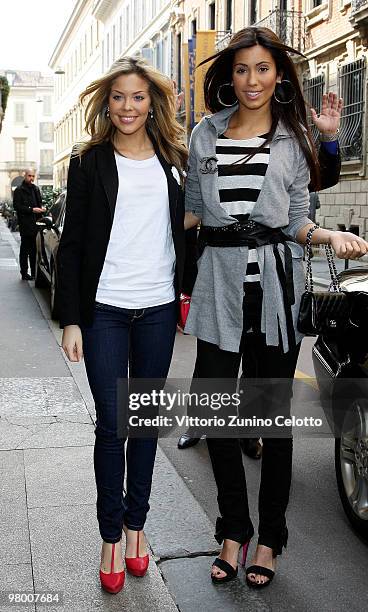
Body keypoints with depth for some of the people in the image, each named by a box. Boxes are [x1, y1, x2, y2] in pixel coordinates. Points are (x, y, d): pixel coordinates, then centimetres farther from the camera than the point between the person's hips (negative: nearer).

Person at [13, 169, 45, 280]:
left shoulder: (36, 189, 17)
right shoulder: (19, 190, -5)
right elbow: (16, 206, -12)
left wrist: (41, 208, 4)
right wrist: (32, 210, -19)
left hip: (36, 223, 6)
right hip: (25, 224, -6)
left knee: (34, 249, 11)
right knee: (25, 249, -1)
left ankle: (34, 272, 18)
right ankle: (24, 273, 3)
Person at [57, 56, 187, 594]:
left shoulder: (175, 160, 9)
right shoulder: (89, 162, 2)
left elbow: (188, 230, 15)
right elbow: (72, 244, -1)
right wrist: (70, 319, -6)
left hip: (158, 308, 2)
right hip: (105, 310, -2)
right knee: (111, 423, 0)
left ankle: (136, 522, 26)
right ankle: (111, 535, 14)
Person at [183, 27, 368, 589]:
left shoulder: (294, 141, 6)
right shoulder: (205, 134, 10)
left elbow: (295, 222, 6)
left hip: (275, 286, -1)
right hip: (220, 283, 2)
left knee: (274, 415, 5)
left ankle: (269, 538, 22)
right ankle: (233, 531, 21)